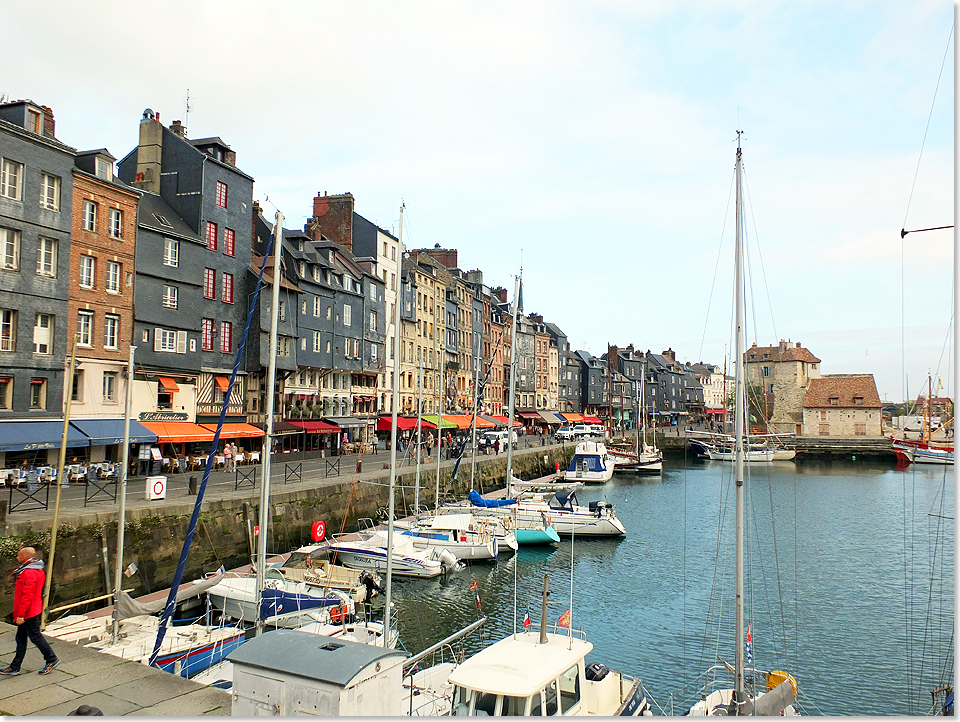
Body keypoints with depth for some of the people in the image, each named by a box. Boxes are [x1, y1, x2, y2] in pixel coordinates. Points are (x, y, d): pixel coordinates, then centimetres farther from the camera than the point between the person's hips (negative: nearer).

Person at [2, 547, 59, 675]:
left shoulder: (29, 573, -24)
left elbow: (27, 596, -27)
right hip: (32, 611, 10)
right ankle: (15, 667, 23)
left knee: (35, 637, 0)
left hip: (29, 613, -10)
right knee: (21, 638, 15)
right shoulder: (38, 570, 10)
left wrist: (20, 614, -24)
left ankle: (52, 660, 11)